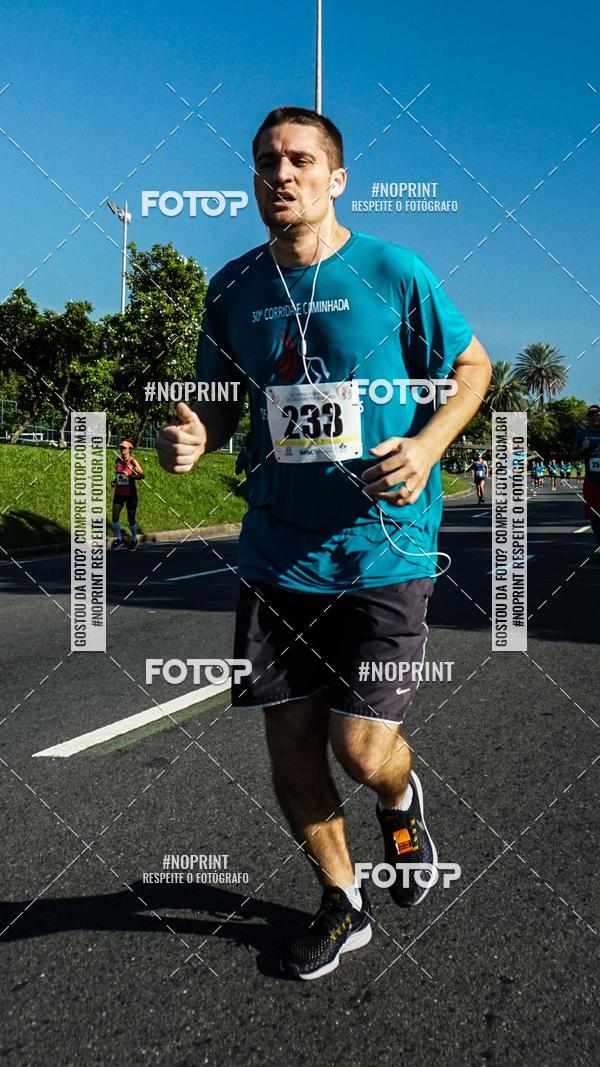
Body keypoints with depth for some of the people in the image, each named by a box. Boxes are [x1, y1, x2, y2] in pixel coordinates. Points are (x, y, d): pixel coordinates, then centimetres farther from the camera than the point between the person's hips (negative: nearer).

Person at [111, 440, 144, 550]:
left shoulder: (132, 461, -11)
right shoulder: (117, 460, 6)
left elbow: (141, 475, -22)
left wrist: (129, 477, -35)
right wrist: (115, 480, 3)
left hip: (130, 494, -5)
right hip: (119, 493, 5)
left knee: (131, 518, 4)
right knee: (115, 516, -6)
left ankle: (134, 540, 25)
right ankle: (119, 539, 10)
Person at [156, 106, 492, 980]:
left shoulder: (394, 273, -6)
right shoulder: (232, 289, 5)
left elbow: (473, 366, 5)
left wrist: (427, 446, -12)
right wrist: (193, 436, -9)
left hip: (385, 551, -3)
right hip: (278, 555, 4)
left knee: (362, 752, -5)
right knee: (291, 749, 9)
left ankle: (402, 798, 36)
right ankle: (343, 905, 36)